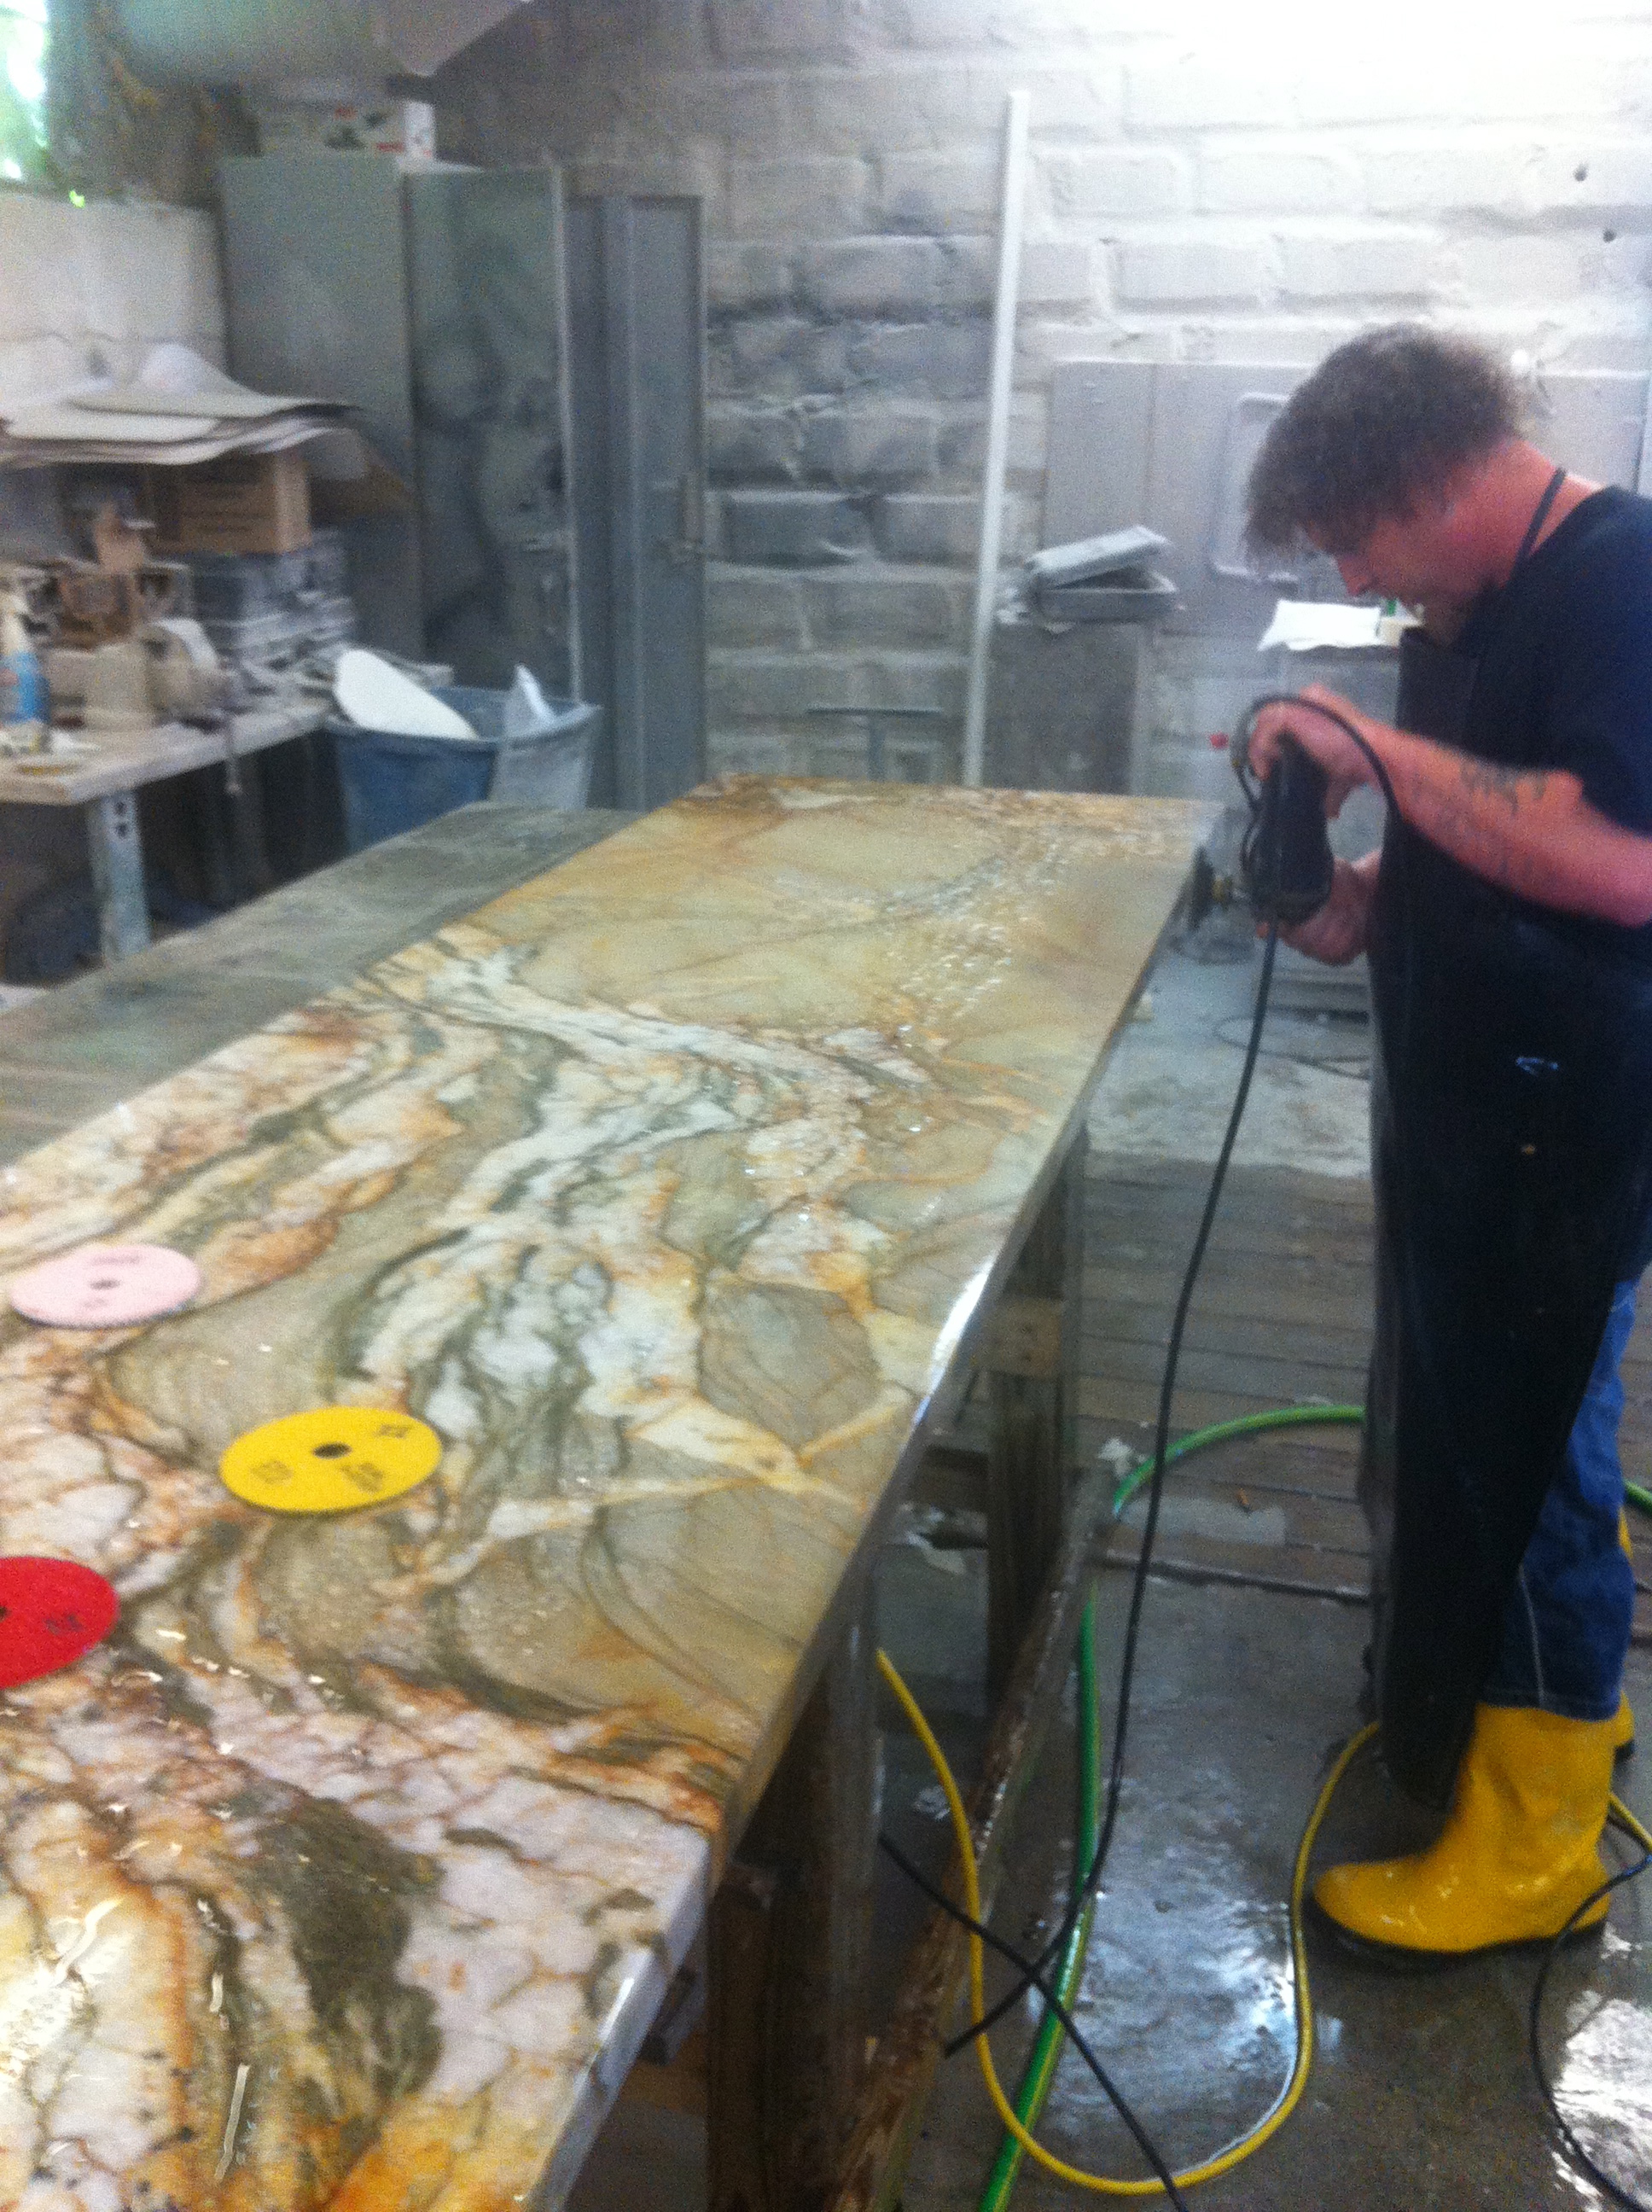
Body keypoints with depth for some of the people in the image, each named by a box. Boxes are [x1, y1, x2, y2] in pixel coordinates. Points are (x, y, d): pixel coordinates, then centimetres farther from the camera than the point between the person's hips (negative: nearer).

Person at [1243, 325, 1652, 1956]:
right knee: (1448, 1433, 22)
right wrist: (1373, 899, 3)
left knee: (1517, 1461, 1)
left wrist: (1384, 753, -26)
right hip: (1461, 1091, 10)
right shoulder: (1473, 608, 11)